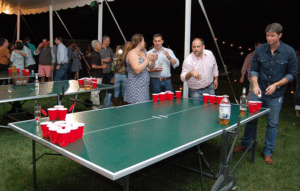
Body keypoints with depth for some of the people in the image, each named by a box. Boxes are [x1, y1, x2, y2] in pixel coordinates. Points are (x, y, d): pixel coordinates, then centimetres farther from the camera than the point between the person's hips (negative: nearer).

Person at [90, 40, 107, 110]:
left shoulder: (97, 53, 15)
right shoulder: (94, 55, -17)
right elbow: (93, 66, -24)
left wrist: (102, 64, 14)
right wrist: (102, 66, -14)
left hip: (98, 76, 11)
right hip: (95, 76, -11)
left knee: (96, 91, 17)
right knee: (95, 91, -4)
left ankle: (95, 105, 27)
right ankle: (95, 107, 3)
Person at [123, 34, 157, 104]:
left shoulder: (143, 52, 15)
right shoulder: (132, 54, -11)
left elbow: (151, 67, 17)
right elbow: (137, 70, -23)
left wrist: (153, 60, -3)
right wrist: (148, 60, -18)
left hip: (144, 87, 8)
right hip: (135, 87, -8)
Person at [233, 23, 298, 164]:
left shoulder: (289, 52, -8)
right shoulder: (260, 50, -3)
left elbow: (292, 74, -2)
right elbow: (254, 69, 4)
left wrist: (276, 85, -15)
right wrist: (255, 85, -11)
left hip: (276, 95, -1)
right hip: (258, 92, 2)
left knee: (272, 124, 7)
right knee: (250, 118, 8)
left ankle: (268, 153, 23)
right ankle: (245, 144, 29)